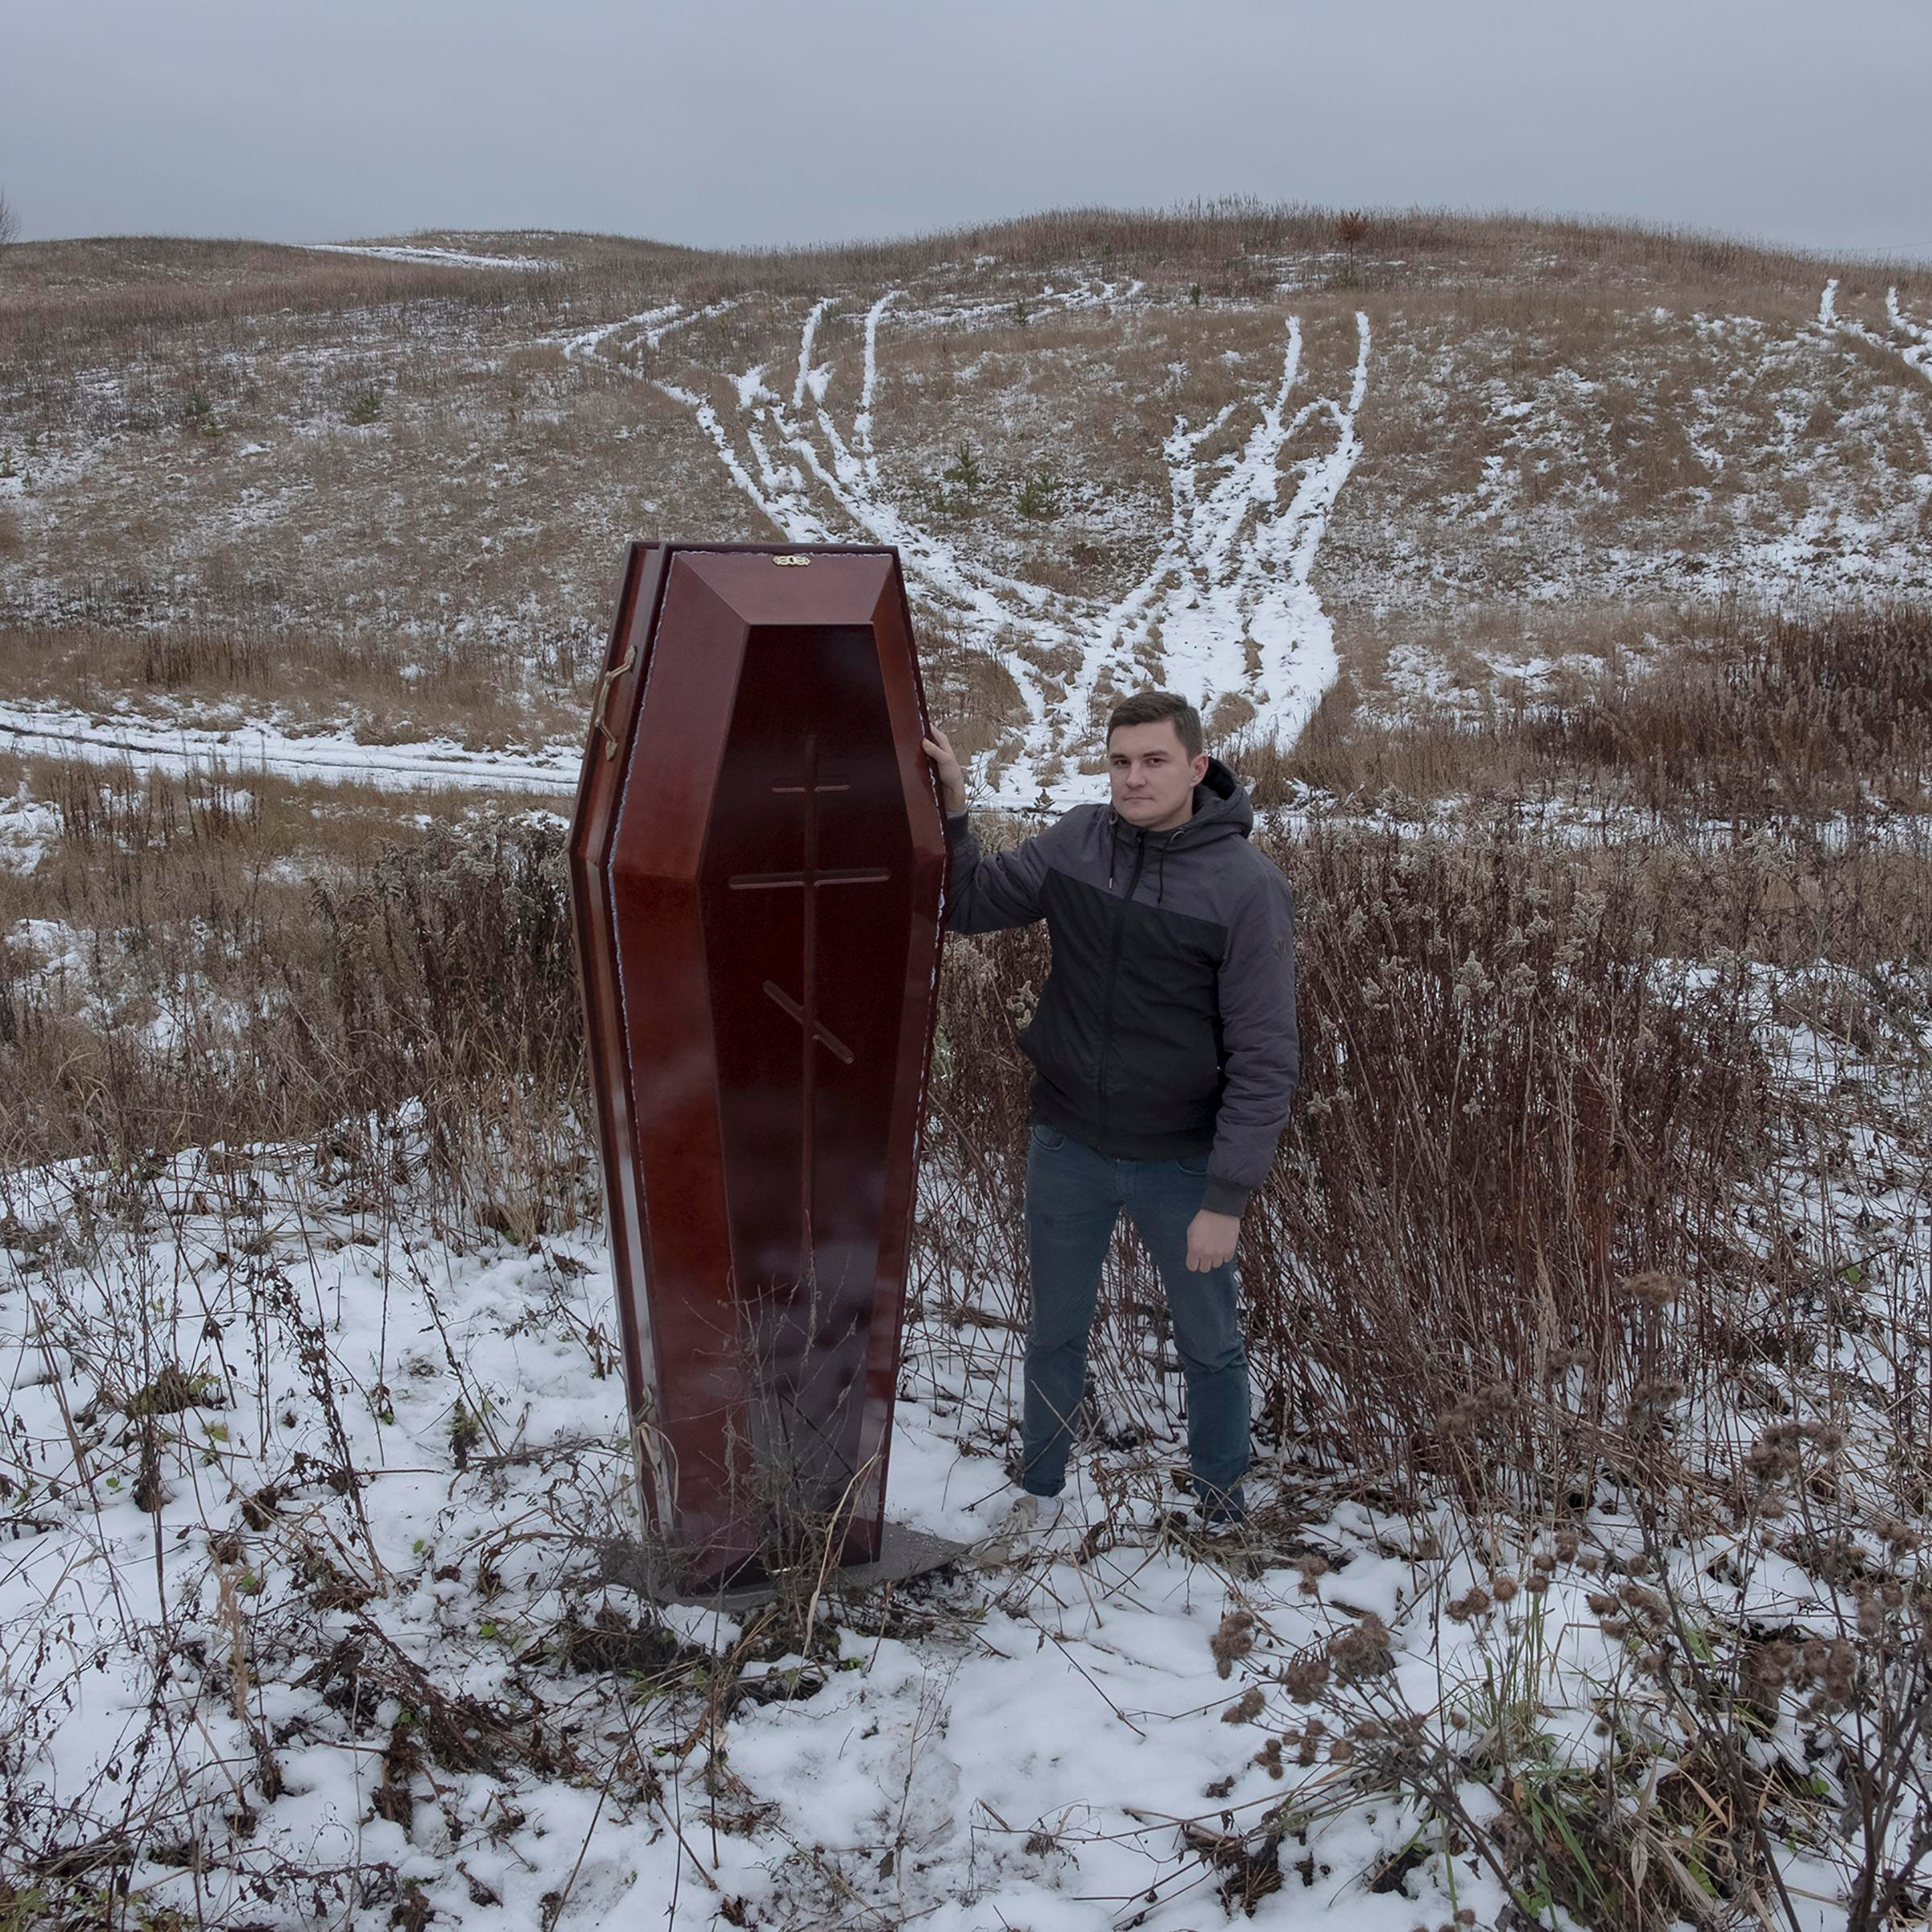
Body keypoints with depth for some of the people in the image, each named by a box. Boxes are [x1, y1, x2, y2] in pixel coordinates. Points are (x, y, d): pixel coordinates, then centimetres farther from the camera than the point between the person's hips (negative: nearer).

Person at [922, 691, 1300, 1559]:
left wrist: (1227, 1199, -19)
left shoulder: (1247, 886, -18)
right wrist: (950, 810, -16)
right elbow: (969, 903, 2)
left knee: (1209, 1344, 17)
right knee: (1055, 1330, 20)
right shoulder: (1075, 842, -7)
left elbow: (1265, 1057, -17)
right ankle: (1040, 1493, 41)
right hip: (1067, 1147, 3)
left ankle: (1221, 1507, 41)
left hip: (1180, 1162, -3)